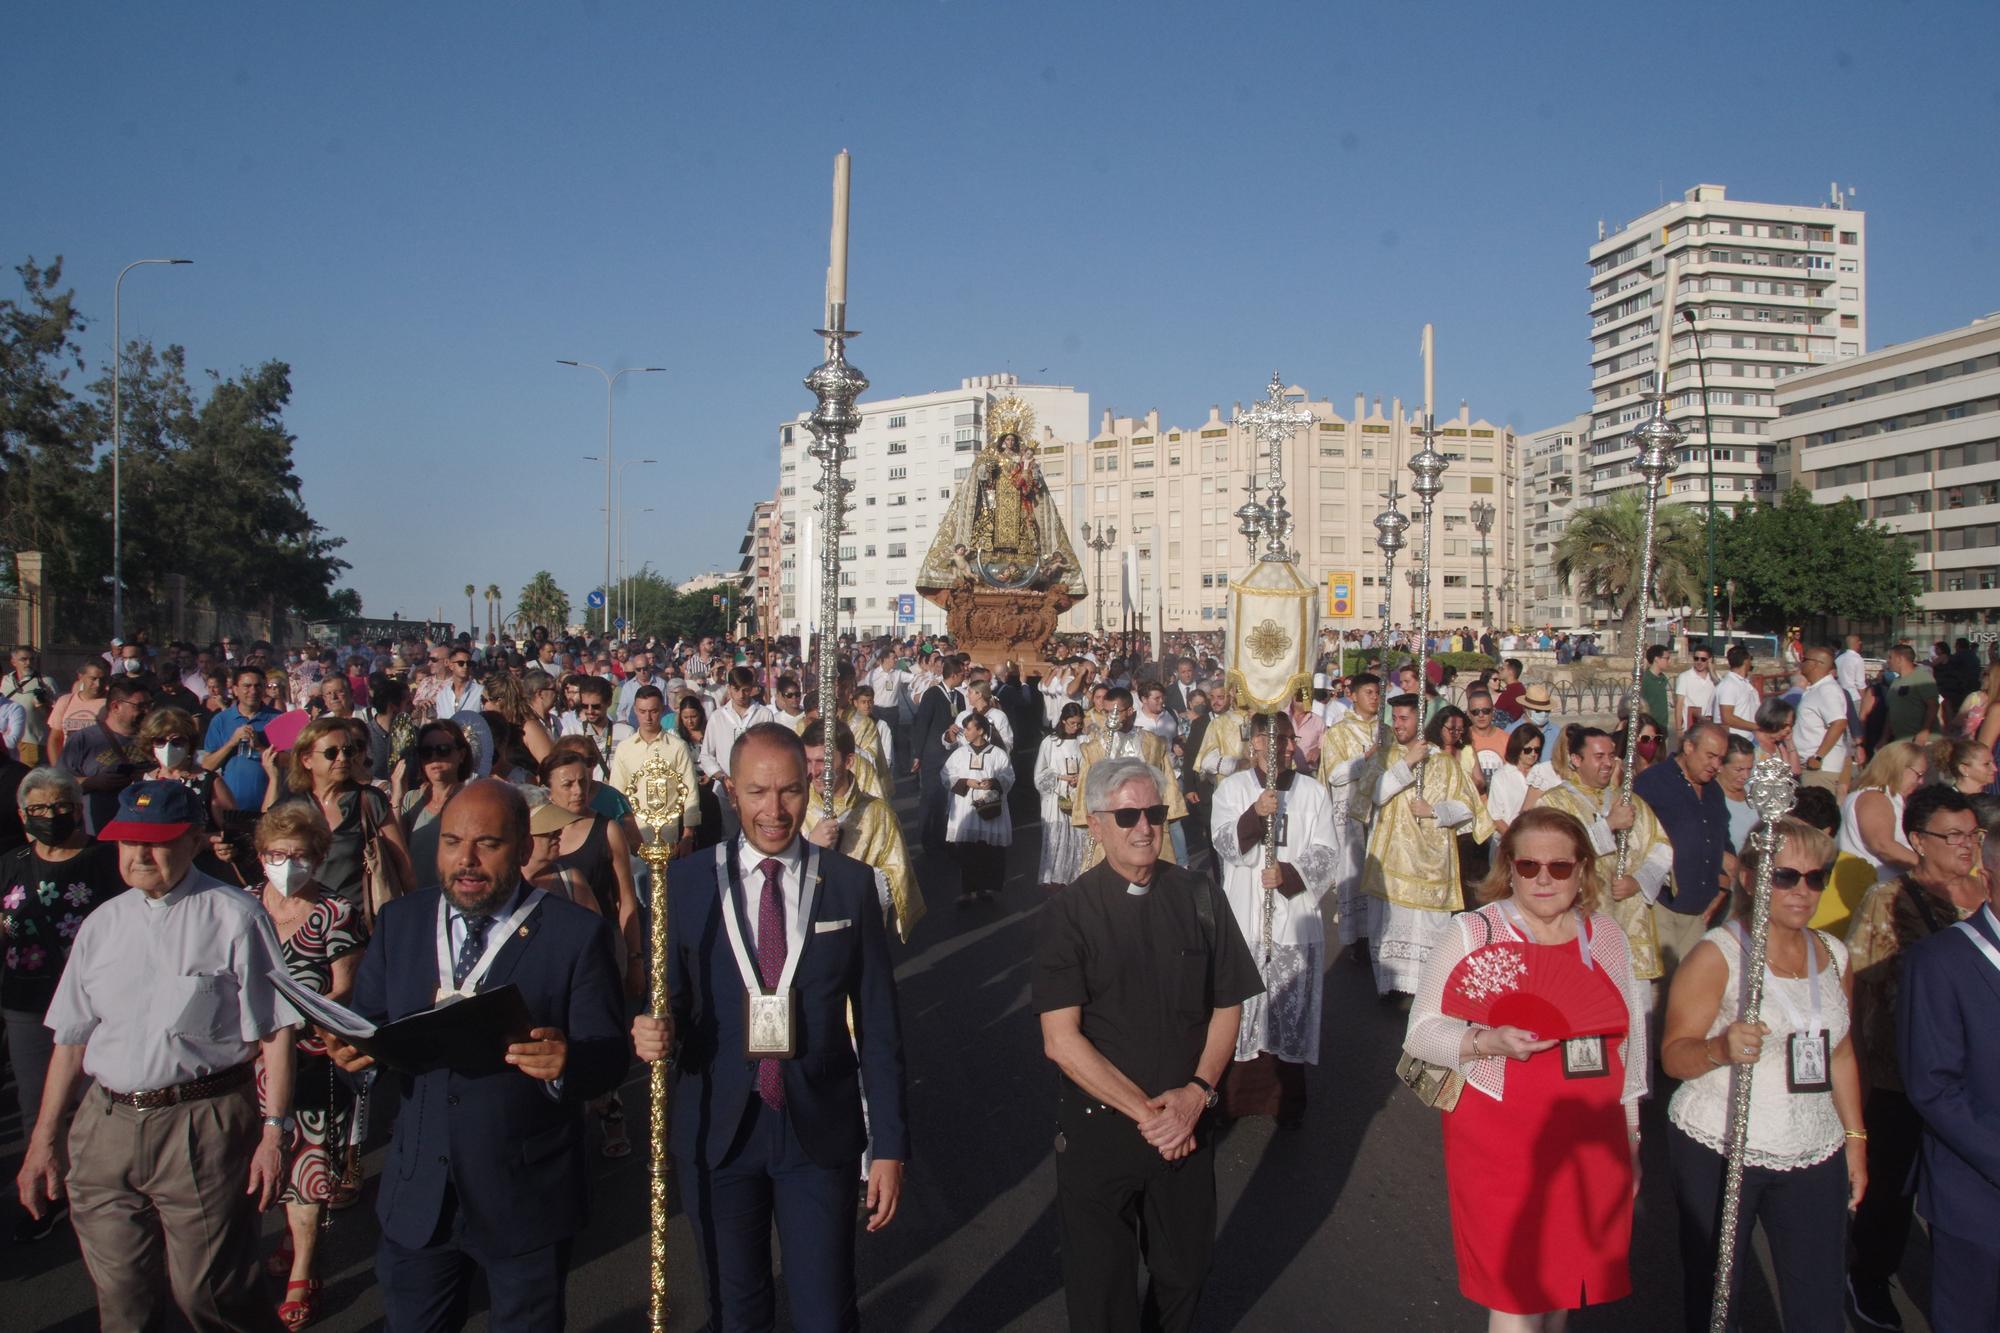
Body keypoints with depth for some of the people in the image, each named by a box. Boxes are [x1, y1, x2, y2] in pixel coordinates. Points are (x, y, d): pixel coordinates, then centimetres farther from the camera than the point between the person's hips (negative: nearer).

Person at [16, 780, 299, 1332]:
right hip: (105, 1126, 5)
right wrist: (42, 1140, 13)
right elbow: (71, 1038, 15)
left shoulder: (234, 917, -6)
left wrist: (274, 1131, -13)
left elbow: (275, 1032, -8)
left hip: (202, 1129, -5)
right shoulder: (103, 924, 10)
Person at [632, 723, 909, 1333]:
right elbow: (670, 1002, 4)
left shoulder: (850, 883, -2)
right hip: (716, 1130, 1)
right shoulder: (685, 882, -2)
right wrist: (653, 1032, -19)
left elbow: (878, 1023, 0)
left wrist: (890, 1145, -2)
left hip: (820, 1129, -1)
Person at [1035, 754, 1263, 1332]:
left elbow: (1228, 1006, 5)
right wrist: (1144, 1111, -15)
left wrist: (1197, 1092, -10)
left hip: (1187, 1125, 3)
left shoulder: (1200, 899, 0)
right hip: (1098, 1127, -2)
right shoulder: (1067, 914, -9)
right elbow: (1061, 1040, -13)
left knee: (1183, 1274, 16)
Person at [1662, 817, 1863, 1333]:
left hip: (1814, 1156, 5)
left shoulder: (1833, 955, 8)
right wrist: (1721, 1049, -32)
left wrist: (1855, 1137, 15)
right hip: (1718, 1153, -4)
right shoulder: (1716, 954, -9)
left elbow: (1839, 1051, 18)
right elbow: (1673, 1055, -13)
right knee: (1713, 1289, 3)